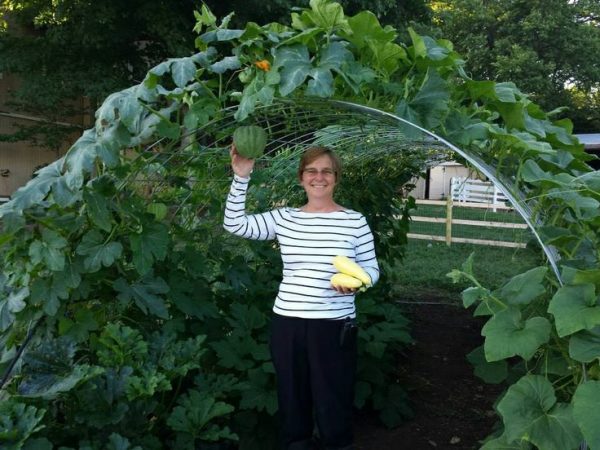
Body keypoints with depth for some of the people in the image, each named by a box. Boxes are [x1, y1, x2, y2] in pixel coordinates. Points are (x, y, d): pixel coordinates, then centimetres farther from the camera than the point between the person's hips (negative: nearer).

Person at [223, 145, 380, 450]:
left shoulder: (354, 221, -2)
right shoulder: (284, 218, 3)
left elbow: (371, 269, 3)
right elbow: (234, 224, -3)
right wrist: (241, 177, -11)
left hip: (334, 325, -2)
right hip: (287, 322, 2)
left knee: (333, 402, 9)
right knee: (292, 398, 16)